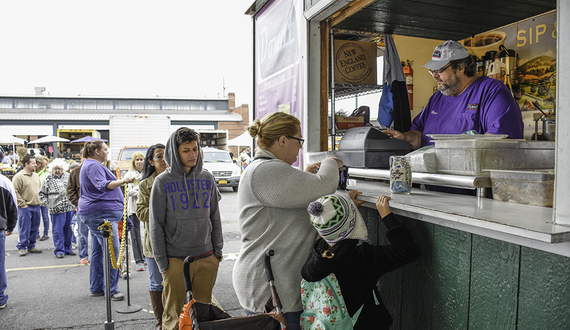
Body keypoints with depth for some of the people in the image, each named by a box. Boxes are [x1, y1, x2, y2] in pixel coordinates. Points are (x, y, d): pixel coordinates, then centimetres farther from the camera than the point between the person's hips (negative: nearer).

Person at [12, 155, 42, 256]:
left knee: (34, 228, 11)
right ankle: (22, 248, 9)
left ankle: (31, 246, 22)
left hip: (36, 206, 7)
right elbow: (15, 192, -14)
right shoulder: (18, 176, -10)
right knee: (24, 229, -2)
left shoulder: (36, 175, 13)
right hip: (25, 207, -7)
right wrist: (22, 204, -15)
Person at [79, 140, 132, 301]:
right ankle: (111, 289, -7)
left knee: (98, 251, 14)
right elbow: (102, 185, -31)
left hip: (96, 213, 12)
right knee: (112, 251, -11)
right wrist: (122, 181, -46)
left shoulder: (90, 165, 21)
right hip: (102, 212, -12)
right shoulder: (94, 166, -14)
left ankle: (96, 288, 20)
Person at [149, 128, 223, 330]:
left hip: (207, 259, 3)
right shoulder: (163, 182, -4)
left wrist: (218, 250, 8)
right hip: (176, 260, -3)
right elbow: (156, 225, -3)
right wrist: (162, 262, -5)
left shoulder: (207, 178, 6)